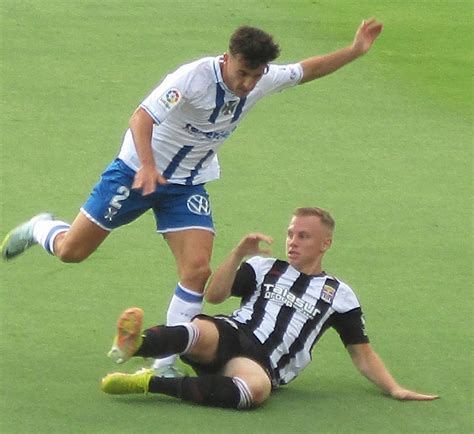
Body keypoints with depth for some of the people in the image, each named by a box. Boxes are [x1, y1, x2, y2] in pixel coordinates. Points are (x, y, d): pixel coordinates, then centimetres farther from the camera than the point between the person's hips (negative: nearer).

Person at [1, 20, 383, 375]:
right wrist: (147, 165, -50)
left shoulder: (264, 80, -9)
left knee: (197, 269, -14)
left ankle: (165, 362, -4)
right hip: (138, 171, -5)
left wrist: (355, 51, -1)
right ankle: (41, 229, 39)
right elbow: (142, 117, -35)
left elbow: (306, 70, 9)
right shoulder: (194, 77, -29)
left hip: (188, 185, 5)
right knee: (72, 251, 3)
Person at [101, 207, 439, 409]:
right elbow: (214, 296, 10)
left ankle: (151, 384, -43)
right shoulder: (265, 268, 23)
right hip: (229, 334, 2)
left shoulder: (338, 295, 20)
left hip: (264, 364, -2)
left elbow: (363, 354, 20)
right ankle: (134, 344, -67)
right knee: (200, 332, -38)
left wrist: (395, 389, 7)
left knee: (256, 388, -41)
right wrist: (240, 254, -2)